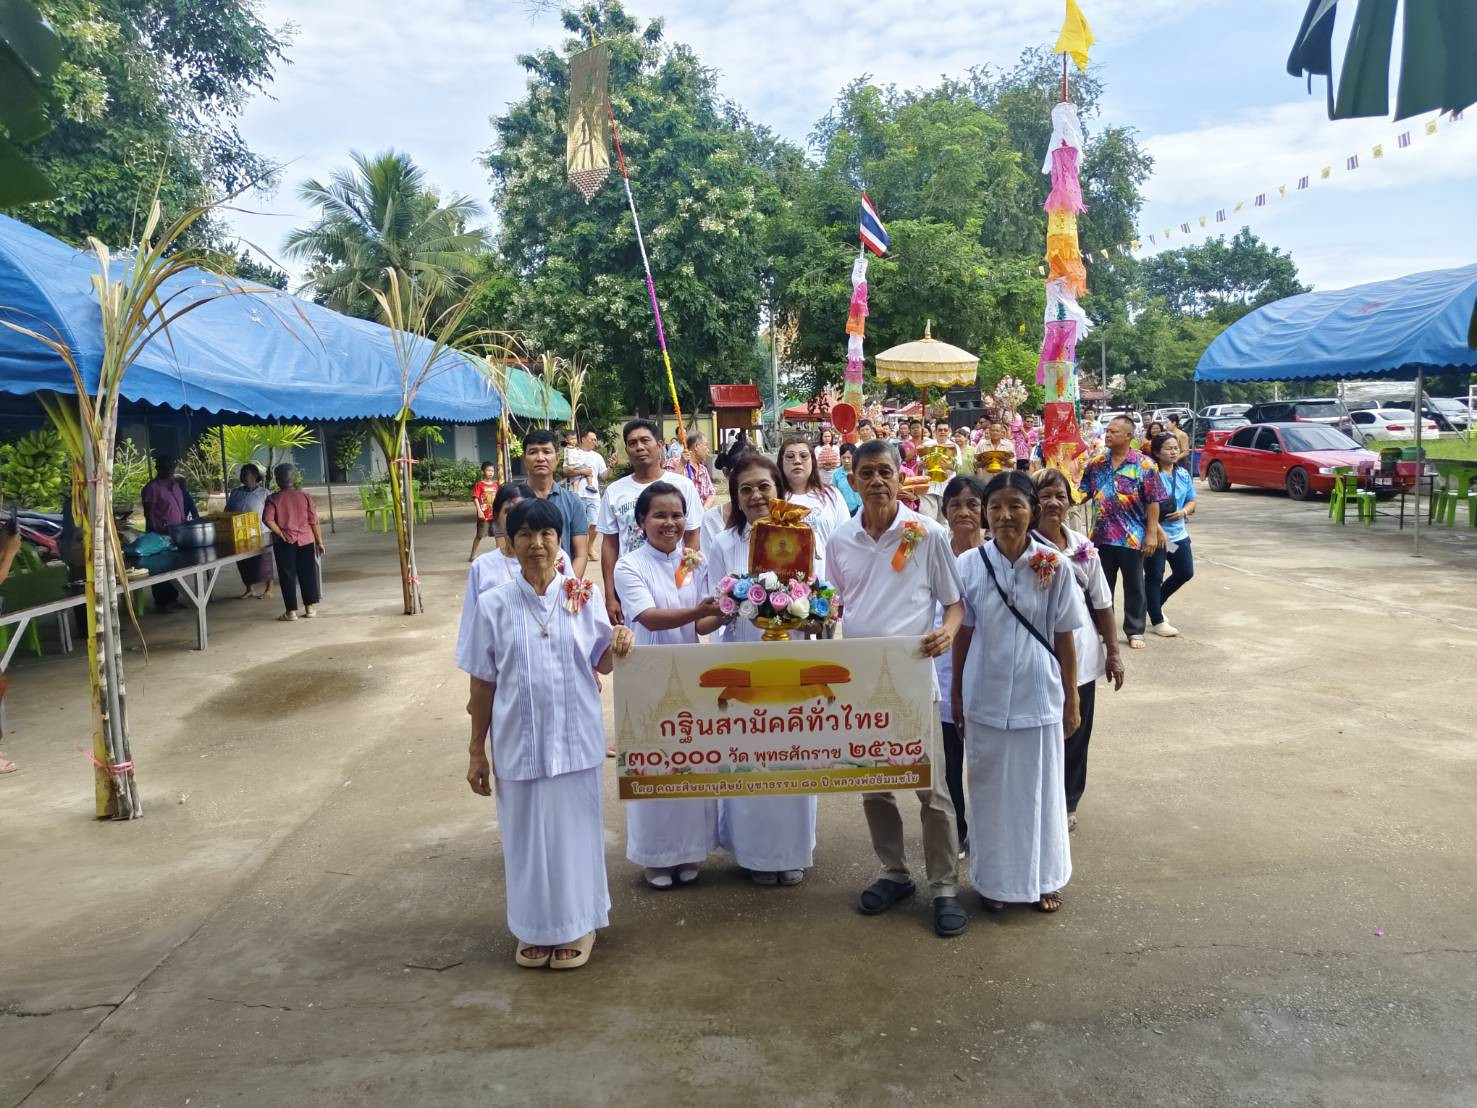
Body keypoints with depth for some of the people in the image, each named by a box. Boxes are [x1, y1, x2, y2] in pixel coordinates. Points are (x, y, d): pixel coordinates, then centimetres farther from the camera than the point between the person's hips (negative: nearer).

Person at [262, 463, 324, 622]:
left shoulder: (273, 499, -5)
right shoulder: (304, 496, 0)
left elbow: (268, 519, -18)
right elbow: (314, 521, 0)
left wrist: (280, 533, -8)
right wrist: (319, 542, 7)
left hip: (284, 543, -2)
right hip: (306, 541, 2)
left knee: (287, 576, 3)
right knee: (308, 574, 10)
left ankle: (291, 611, 5)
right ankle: (310, 607, 13)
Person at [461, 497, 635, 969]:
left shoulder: (581, 597, -2)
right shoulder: (494, 604, -4)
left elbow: (601, 664, 8)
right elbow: (482, 683, 1)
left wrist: (619, 646, -15)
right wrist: (476, 750, 2)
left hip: (575, 740, 0)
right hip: (519, 743, 0)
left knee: (574, 831, 9)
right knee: (527, 835, 11)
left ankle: (576, 925, 29)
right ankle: (534, 928, 31)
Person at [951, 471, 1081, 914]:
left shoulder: (1055, 567, -8)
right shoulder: (969, 565, -6)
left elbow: (1064, 639, -1)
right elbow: (963, 635, 2)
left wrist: (1072, 701, 2)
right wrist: (956, 695, 6)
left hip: (1038, 699, 0)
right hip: (986, 699, 1)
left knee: (1038, 790, 13)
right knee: (990, 790, 12)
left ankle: (1041, 877, 32)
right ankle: (994, 878, 30)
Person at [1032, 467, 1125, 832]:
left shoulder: (1083, 546, 5)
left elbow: (1101, 604, 11)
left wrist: (1113, 652, 11)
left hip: (1081, 655, 5)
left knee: (1076, 733, 15)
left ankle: (1068, 804, 33)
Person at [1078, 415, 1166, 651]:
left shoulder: (1144, 465, -8)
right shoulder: (1096, 463, 4)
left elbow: (1153, 502, -7)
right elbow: (1083, 492, 10)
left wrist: (1152, 533, -10)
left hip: (1132, 536, -4)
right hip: (1102, 535, 4)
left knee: (1134, 586, 8)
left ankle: (1135, 631, 19)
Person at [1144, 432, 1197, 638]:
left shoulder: (1183, 474, 8)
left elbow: (1192, 501, 15)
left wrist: (1184, 511, -7)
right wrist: (1158, 530, -23)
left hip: (1178, 534, 8)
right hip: (1156, 534, -7)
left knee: (1185, 572, 13)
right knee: (1154, 576, 1)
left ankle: (1155, 603, 34)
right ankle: (1157, 621, 12)